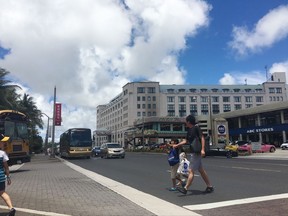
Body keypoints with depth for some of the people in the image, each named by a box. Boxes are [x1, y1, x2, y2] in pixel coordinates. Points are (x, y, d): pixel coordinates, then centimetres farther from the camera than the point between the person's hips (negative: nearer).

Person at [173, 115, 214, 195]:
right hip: (193, 152, 9)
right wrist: (177, 145, 22)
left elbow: (202, 138, -18)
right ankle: (209, 186, 23)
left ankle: (185, 188, -4)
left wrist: (202, 149, -27)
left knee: (191, 170, -7)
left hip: (197, 152, -9)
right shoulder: (189, 130, 14)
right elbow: (186, 140, 23)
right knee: (201, 170, 14)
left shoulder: (196, 128, -11)